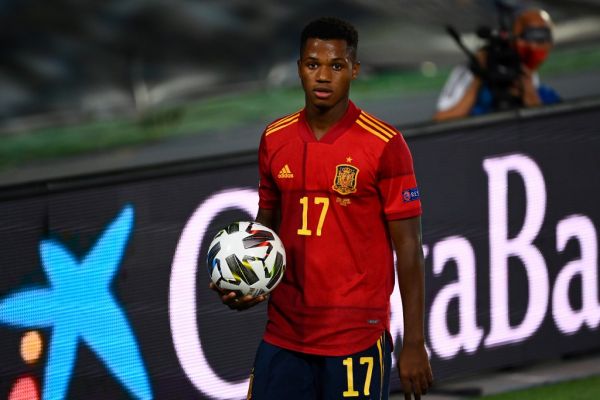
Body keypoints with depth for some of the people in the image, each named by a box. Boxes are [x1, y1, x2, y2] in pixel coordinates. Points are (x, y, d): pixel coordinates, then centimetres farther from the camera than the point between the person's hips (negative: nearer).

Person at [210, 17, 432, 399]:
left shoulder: (384, 145, -8)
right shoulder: (275, 139, 8)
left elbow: (408, 248, -6)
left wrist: (414, 345, -9)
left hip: (357, 339, -5)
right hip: (284, 336, 5)